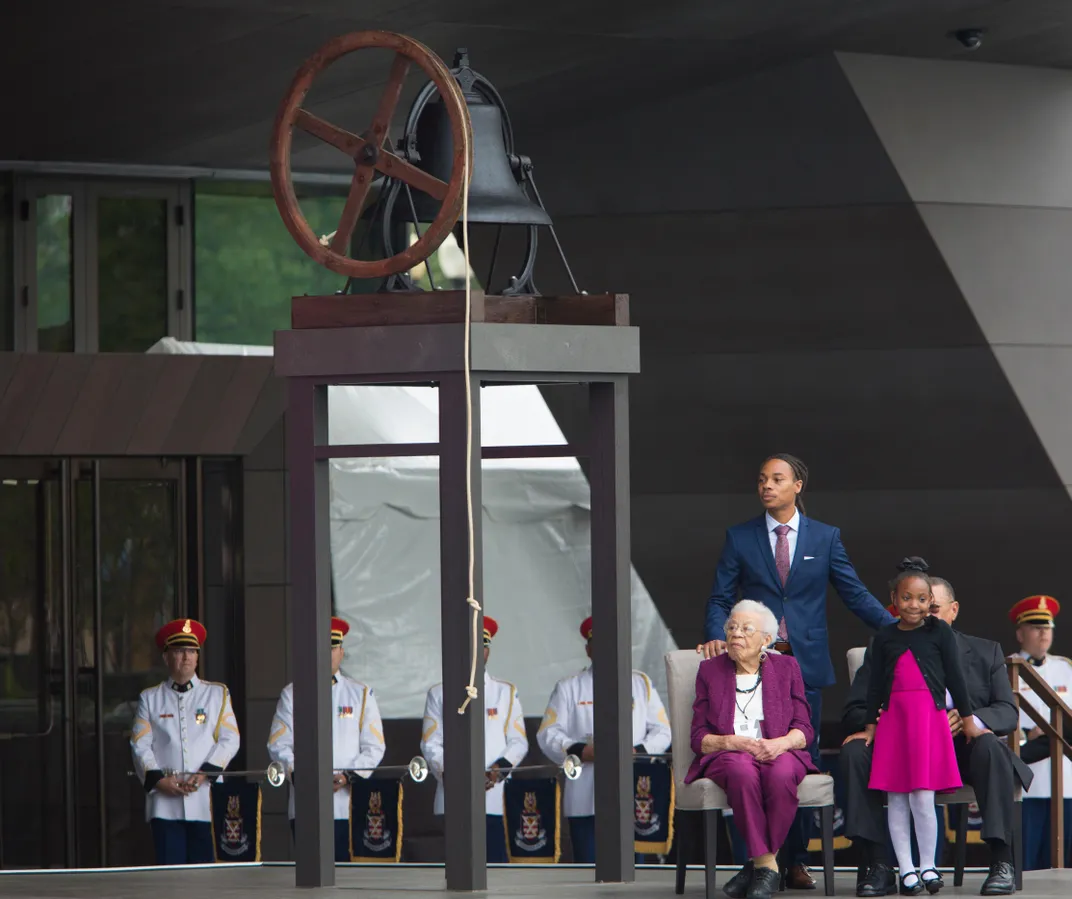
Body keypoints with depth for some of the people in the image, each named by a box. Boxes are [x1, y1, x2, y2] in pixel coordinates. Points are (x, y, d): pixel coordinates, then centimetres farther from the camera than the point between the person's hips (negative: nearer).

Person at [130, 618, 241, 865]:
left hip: (205, 804, 0)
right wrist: (158, 780, -10)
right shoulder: (150, 698, 14)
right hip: (166, 805, 0)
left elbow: (230, 740, 5)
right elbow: (140, 745, 6)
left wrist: (203, 774, -9)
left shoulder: (217, 694, 14)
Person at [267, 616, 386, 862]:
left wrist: (348, 777, -9)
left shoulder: (361, 694, 14)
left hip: (348, 803, 0)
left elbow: (374, 748, 7)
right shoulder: (292, 695, 13)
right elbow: (279, 746, 6)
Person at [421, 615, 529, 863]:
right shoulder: (439, 694, 14)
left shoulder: (506, 692, 15)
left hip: (495, 797, 0)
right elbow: (430, 744, 7)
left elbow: (518, 743, 9)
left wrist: (498, 771, -9)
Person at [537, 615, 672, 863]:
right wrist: (579, 750, -13)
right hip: (584, 802, -1)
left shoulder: (641, 684, 16)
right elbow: (548, 734, 5)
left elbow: (662, 731, 11)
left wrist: (638, 751, -9)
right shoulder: (569, 688, 13)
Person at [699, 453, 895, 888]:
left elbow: (856, 595, 7)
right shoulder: (739, 538, 7)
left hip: (806, 665, 1)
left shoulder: (825, 538, 8)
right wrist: (716, 636, -12)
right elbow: (720, 598, 6)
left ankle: (797, 862, 8)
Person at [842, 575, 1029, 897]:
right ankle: (877, 866, -27)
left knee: (990, 746, -34)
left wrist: (971, 718, -23)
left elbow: (1007, 712, 1)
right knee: (855, 748, -28)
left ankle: (1001, 862, -31)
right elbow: (853, 713, 1)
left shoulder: (986, 653, 12)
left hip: (961, 751, -1)